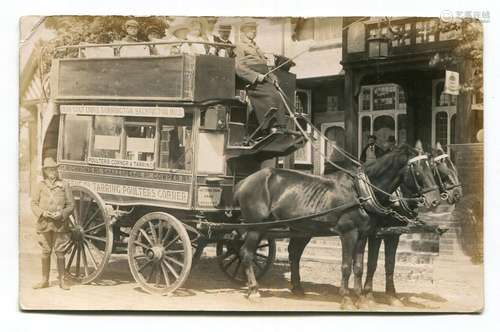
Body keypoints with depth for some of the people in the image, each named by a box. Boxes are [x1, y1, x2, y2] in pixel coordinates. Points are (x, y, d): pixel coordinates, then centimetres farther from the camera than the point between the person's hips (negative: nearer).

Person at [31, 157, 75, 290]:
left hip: (60, 223, -1)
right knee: (45, 252, 8)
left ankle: (62, 280, 9)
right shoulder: (41, 185, 7)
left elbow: (71, 204, 4)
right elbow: (34, 203, 8)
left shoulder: (63, 185, 3)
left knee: (60, 252, 0)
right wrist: (42, 213, -9)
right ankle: (45, 280, 17)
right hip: (44, 223, 1)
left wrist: (62, 214, -11)